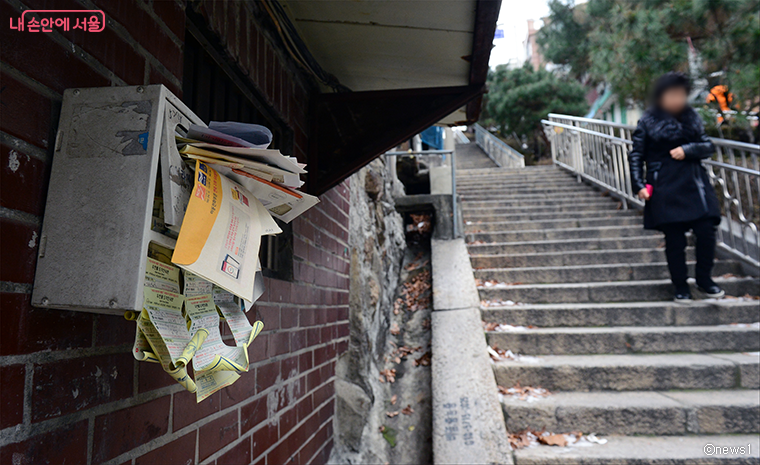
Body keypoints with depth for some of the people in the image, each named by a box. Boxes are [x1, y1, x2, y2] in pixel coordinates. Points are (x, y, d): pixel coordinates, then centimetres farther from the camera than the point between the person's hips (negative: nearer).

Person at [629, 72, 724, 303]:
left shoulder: (692, 117, 8)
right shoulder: (648, 121, -3)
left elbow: (708, 146, 9)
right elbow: (636, 155, -2)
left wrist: (688, 149, -12)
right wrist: (639, 185, -9)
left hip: (694, 184, 3)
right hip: (665, 188, -3)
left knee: (706, 231, -4)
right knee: (674, 239, 2)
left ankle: (704, 279, 19)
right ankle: (681, 287, 18)